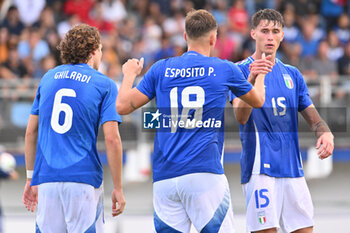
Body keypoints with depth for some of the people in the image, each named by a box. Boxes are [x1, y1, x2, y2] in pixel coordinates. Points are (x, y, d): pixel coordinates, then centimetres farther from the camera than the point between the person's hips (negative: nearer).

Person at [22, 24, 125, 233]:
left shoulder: (48, 78, 15)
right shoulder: (104, 85, 2)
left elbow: (31, 132, 16)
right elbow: (112, 138, -7)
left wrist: (31, 179, 22)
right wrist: (118, 188, -2)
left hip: (46, 179, 4)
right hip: (84, 177, -4)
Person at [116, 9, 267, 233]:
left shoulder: (161, 69, 9)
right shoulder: (224, 69, 5)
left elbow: (122, 106, 11)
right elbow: (258, 101, 23)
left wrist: (130, 74, 30)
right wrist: (261, 73, 44)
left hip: (164, 178, 3)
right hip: (204, 173, -3)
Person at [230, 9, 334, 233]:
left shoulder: (292, 74, 16)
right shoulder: (241, 70, -1)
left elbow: (311, 114, 17)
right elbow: (241, 116, -14)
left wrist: (326, 133, -6)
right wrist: (253, 79, -31)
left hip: (292, 168, 6)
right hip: (259, 167, -6)